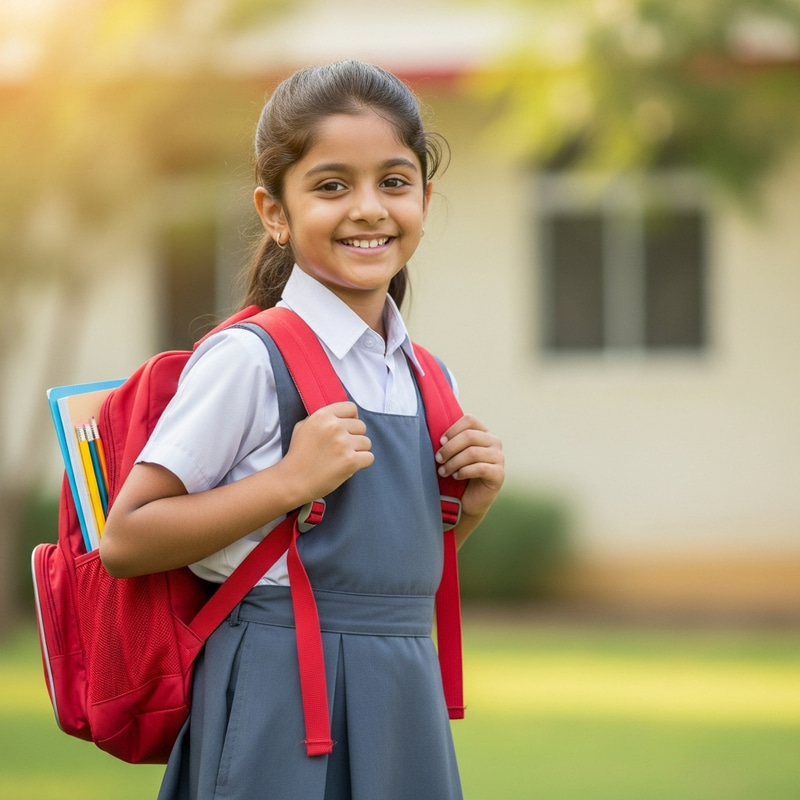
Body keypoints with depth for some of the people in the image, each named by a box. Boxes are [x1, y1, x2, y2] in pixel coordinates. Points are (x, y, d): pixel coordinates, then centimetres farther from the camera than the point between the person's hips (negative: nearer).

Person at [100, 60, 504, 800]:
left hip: (403, 709, 6)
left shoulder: (425, 377, 10)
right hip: (283, 704, -6)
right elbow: (124, 542, -13)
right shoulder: (250, 359, -11)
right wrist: (292, 480, -19)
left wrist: (468, 507, 1)